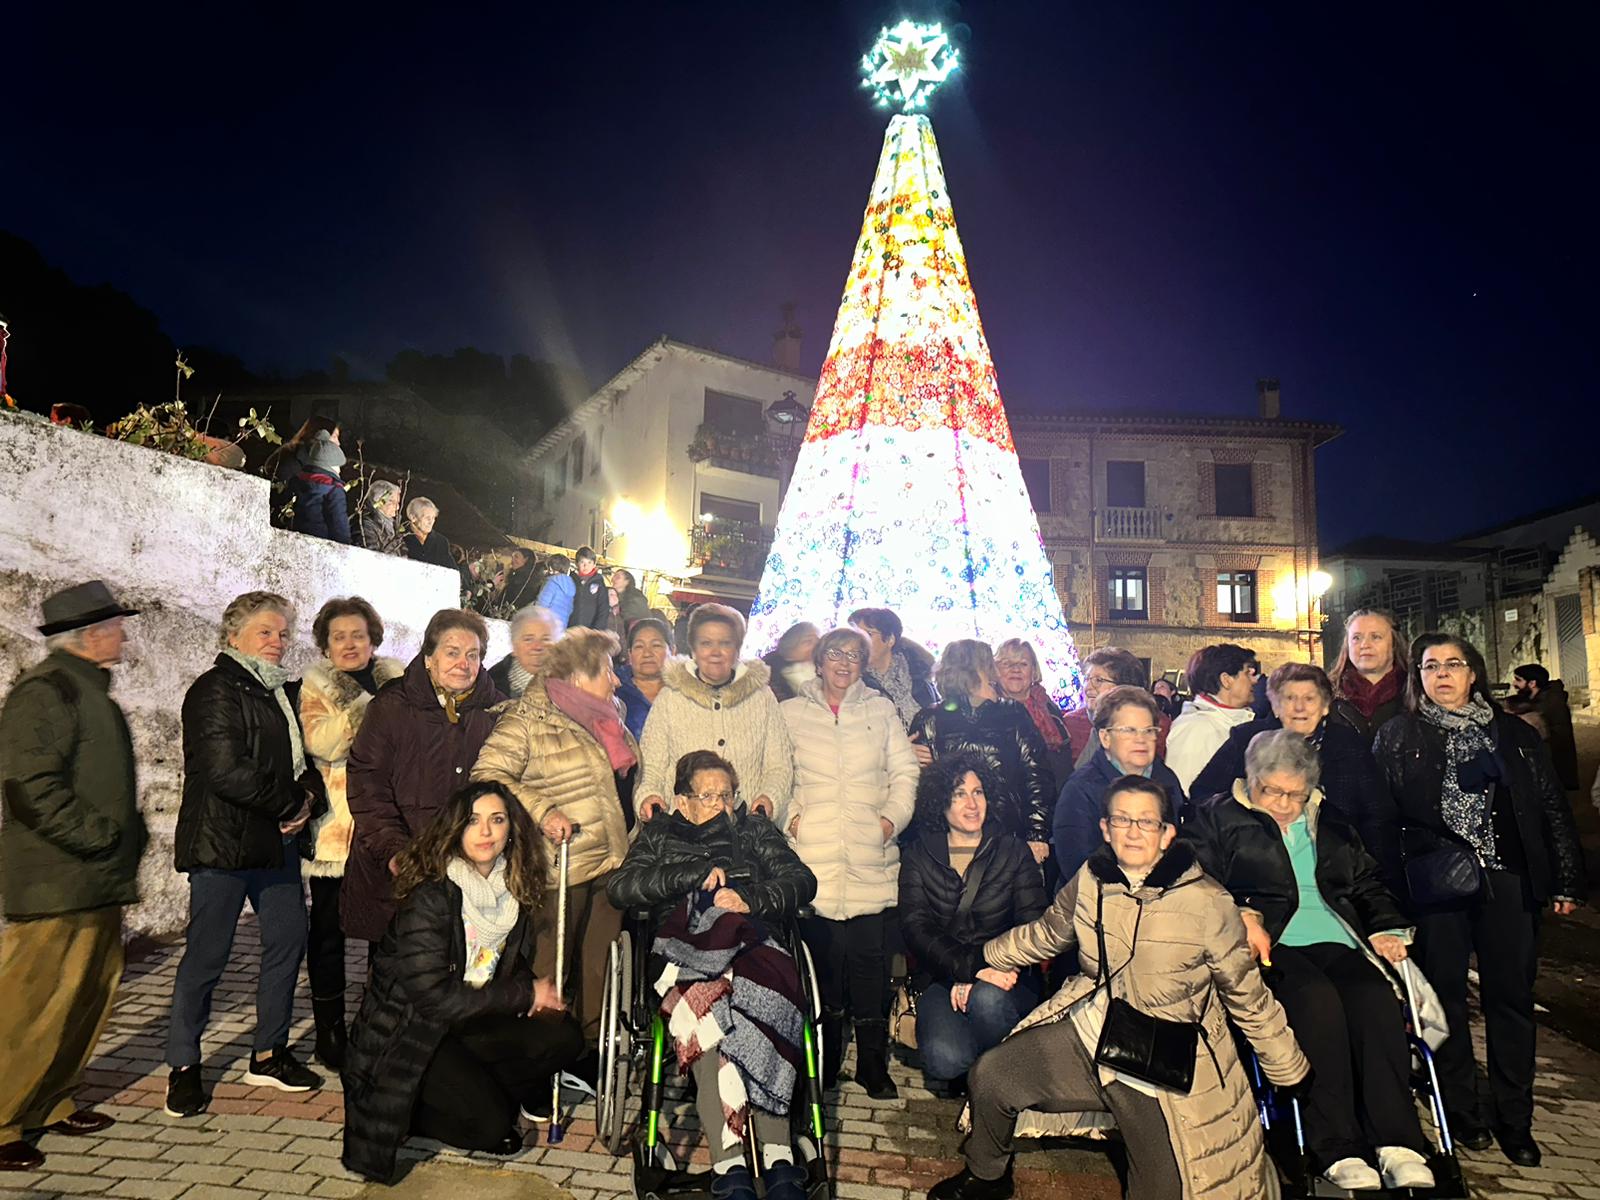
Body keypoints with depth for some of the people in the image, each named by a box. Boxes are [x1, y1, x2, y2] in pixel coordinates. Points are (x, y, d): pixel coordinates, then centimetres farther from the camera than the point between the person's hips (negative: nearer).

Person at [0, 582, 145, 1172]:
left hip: (97, 883, 10)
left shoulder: (90, 692, 17)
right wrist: (102, 837, -18)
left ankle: (52, 1104, 29)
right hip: (57, 886, -10)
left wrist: (128, 838, 14)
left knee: (91, 996, 15)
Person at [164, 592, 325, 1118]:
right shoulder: (216, 690, -10)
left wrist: (309, 796, -2)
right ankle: (183, 1066, 18)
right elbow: (227, 772, -20)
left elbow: (301, 758, 20)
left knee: (288, 940, 10)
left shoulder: (280, 693, 16)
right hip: (223, 842, -8)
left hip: (277, 841, 8)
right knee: (207, 955, 1)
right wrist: (290, 805, -12)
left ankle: (269, 1054, 25)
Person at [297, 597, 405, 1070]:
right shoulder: (315, 686, 4)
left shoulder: (397, 679, 12)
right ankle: (329, 1028, 19)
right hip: (335, 828, -2)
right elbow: (322, 742, -14)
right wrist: (367, 704, -21)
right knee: (329, 929, 5)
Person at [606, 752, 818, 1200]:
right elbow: (620, 888, 7)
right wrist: (695, 873, -2)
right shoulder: (659, 835, 26)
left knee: (769, 999, -36)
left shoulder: (754, 829, 27)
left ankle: (778, 1158, -38)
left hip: (752, 944, 1)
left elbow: (802, 880, 13)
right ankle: (730, 1164, -38)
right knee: (703, 1012, -36)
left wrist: (752, 900, -7)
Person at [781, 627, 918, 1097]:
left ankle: (873, 1065, 13)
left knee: (871, 961, 0)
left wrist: (894, 815, 0)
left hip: (871, 859, 1)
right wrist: (789, 815, -5)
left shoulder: (881, 709, 15)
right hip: (814, 855, -1)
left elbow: (904, 770, 13)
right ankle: (824, 1065, 14)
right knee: (822, 961, 0)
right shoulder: (791, 712, 11)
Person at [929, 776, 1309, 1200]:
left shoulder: (1208, 902, -14)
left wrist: (1289, 1071, 7)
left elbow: (1248, 996, -1)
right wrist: (980, 963, 21)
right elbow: (1044, 934, 15)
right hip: (1088, 1036, 3)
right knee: (991, 1074, -6)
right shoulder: (1089, 881, -3)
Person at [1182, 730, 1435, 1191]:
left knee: (1376, 998, -28)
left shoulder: (1329, 824, 27)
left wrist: (1385, 928, 10)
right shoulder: (1215, 817, 11)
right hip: (1268, 946, -4)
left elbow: (1368, 885, 29)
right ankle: (1338, 1152, -29)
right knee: (1317, 997, -33)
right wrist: (1243, 916, -13)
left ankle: (1398, 1144, -26)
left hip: (1336, 943, 4)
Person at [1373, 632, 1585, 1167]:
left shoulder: (1515, 735, 10)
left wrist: (1567, 879, 5)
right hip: (1436, 882, -1)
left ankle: (1514, 1119, 20)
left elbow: (1553, 807, 10)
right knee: (1446, 996, 7)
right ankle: (1461, 1110, 22)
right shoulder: (1397, 736, 4)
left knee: (1511, 997, 7)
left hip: (1509, 879, 2)